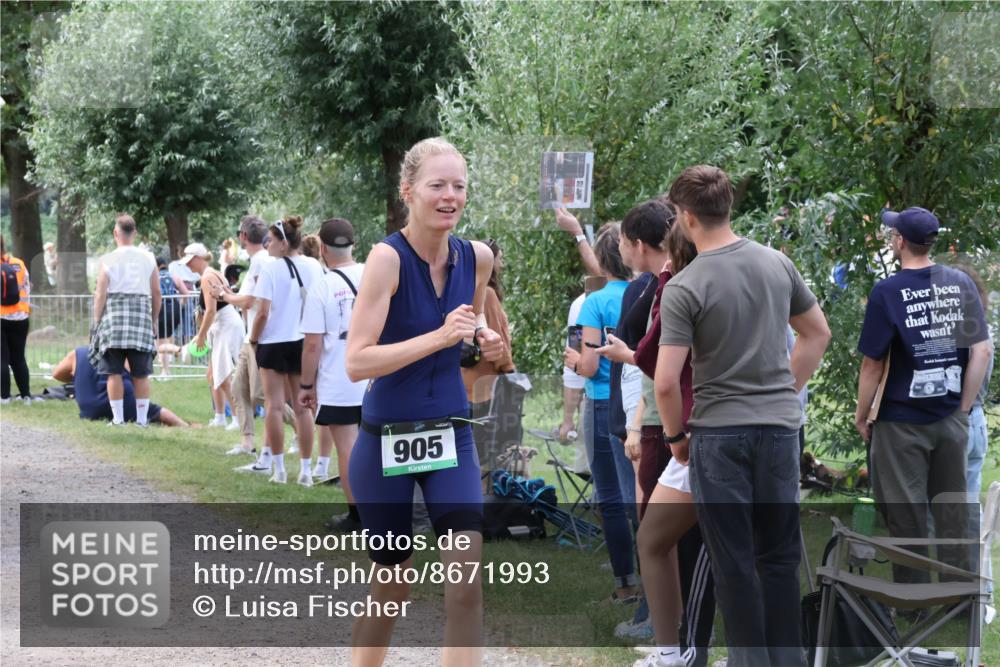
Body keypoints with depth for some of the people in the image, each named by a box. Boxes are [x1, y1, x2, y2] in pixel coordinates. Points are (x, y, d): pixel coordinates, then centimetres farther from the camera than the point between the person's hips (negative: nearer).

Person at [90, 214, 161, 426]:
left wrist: (96, 322, 4)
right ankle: (141, 418, 5)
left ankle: (118, 417, 0)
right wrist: (154, 320, 19)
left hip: (115, 315, -2)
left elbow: (101, 294, -4)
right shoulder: (148, 259, 6)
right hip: (142, 316, 2)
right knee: (141, 374, 6)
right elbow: (156, 293, 9)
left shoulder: (109, 260, -2)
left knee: (114, 371, 3)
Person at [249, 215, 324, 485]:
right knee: (303, 407, 9)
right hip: (304, 342, 4)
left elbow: (262, 313, -15)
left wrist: (253, 340, -1)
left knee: (274, 406, 4)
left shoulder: (271, 270, -13)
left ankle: (279, 468, 3)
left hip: (275, 342, -4)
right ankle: (305, 469, 9)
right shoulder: (314, 267, -1)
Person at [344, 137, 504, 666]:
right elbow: (357, 362, -24)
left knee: (466, 582, -11)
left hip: (451, 437, 4)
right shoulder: (388, 257, -17)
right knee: (392, 584, 11)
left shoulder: (476, 258, -1)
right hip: (386, 441, -4)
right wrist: (439, 336, -30)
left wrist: (485, 338, 0)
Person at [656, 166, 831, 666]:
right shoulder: (777, 263, 2)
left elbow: (666, 381, -18)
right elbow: (818, 334, 14)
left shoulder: (684, 287, -15)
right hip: (780, 425, 5)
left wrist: (675, 434, -1)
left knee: (734, 561, 3)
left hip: (719, 432, -5)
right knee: (779, 555, 13)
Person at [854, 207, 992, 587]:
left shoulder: (887, 293, -13)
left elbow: (873, 364, -11)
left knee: (906, 516, 5)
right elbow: (982, 350, 0)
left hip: (902, 422, -4)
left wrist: (861, 416, 1)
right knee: (952, 511, 13)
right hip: (951, 420, 4)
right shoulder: (961, 284, 0)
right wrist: (963, 407, 7)